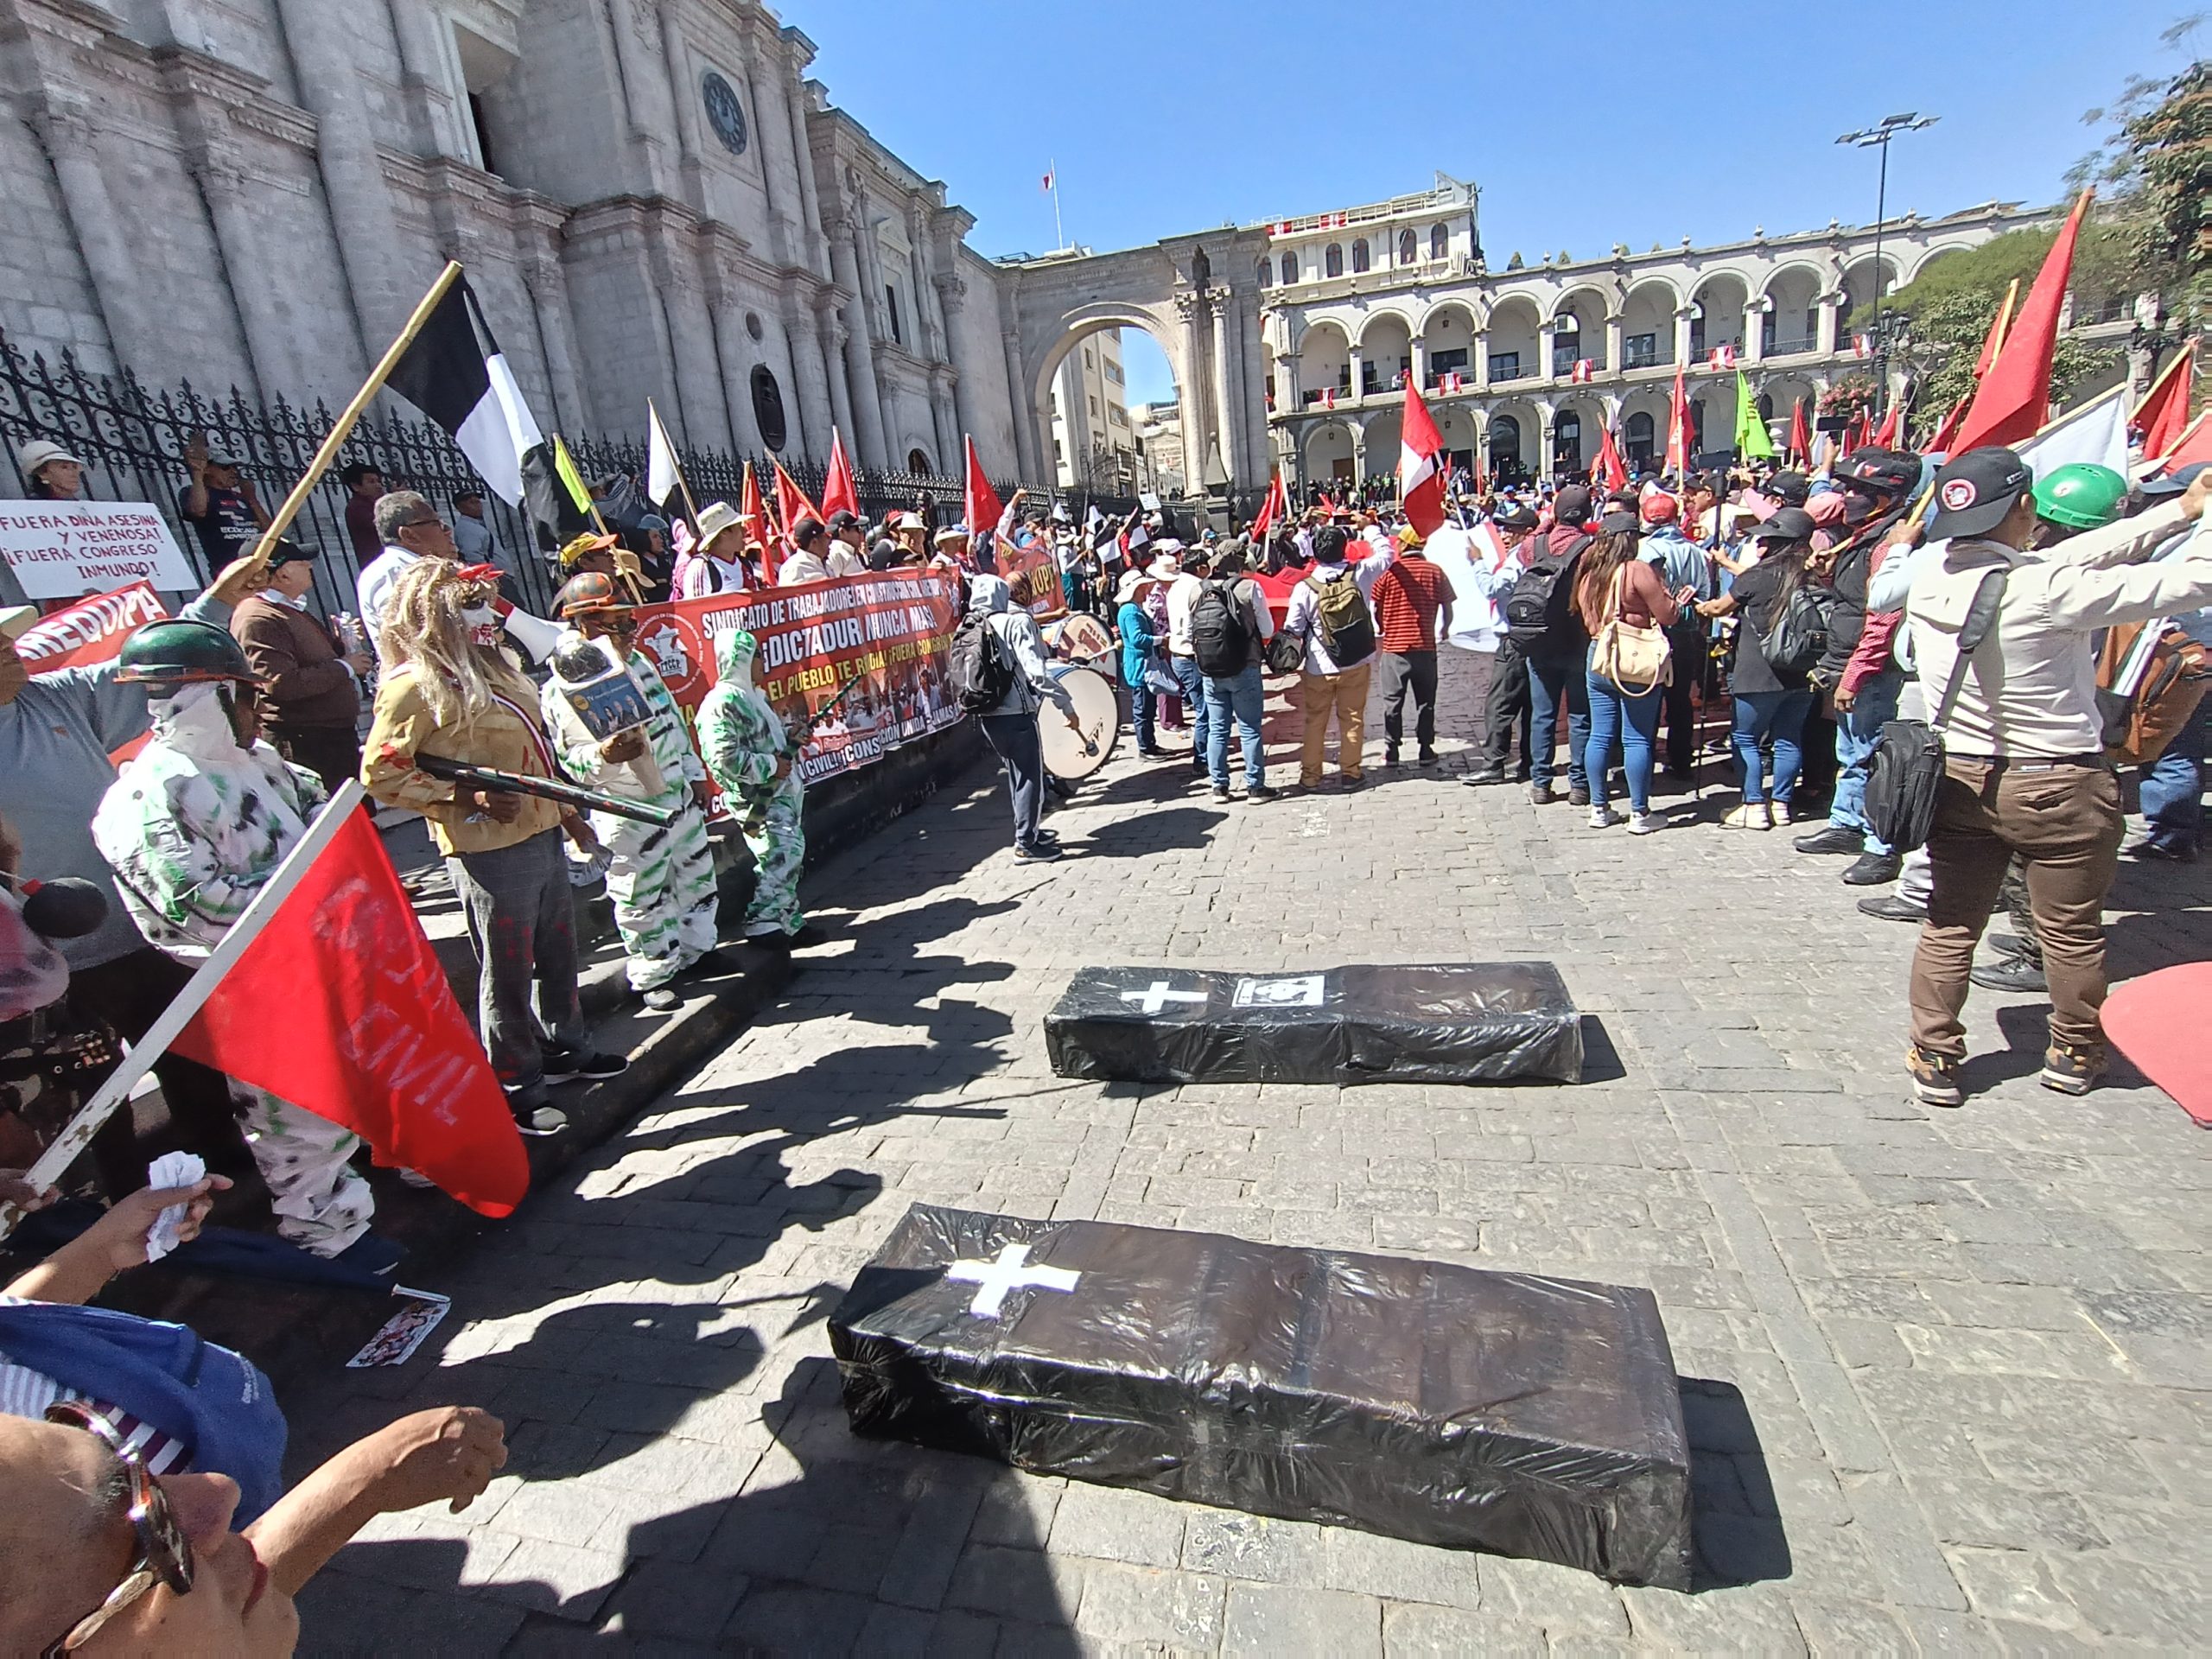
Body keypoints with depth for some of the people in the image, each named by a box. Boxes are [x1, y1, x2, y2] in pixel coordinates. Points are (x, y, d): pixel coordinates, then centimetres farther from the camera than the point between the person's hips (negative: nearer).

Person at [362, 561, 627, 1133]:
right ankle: (516, 1090, 18)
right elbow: (380, 773, -14)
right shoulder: (415, 687, -13)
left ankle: (566, 1048, 40)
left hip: (541, 835, 9)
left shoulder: (489, 666, 13)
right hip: (489, 852, -9)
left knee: (559, 954, 21)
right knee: (508, 972, 3)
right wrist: (466, 798, -21)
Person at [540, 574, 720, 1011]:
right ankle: (653, 974, 20)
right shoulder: (563, 688, -16)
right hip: (629, 814, -7)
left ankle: (695, 949, 38)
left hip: (679, 797, 8)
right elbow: (570, 760, -15)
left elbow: (675, 720, 16)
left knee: (695, 877, 19)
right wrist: (604, 756, -35)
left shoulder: (640, 662, 8)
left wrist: (695, 773, 19)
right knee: (642, 899, 3)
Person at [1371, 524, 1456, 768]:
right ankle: (1426, 750, 12)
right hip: (1426, 646, 2)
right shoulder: (1435, 572, 0)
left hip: (1394, 646, -2)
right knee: (1425, 701, 10)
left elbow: (1376, 608, 0)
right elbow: (1447, 609, 3)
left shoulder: (1389, 571, -6)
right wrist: (1444, 630, 24)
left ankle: (1391, 751, 9)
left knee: (1393, 701, 6)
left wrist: (1380, 629, 20)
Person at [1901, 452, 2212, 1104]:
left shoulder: (1930, 580, -6)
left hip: (1958, 779, 4)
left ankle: (1934, 1058, 18)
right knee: (2072, 933, 16)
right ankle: (2075, 1055, 33)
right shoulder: (2050, 591, -22)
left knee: (1950, 925, 12)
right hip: (2057, 788, -4)